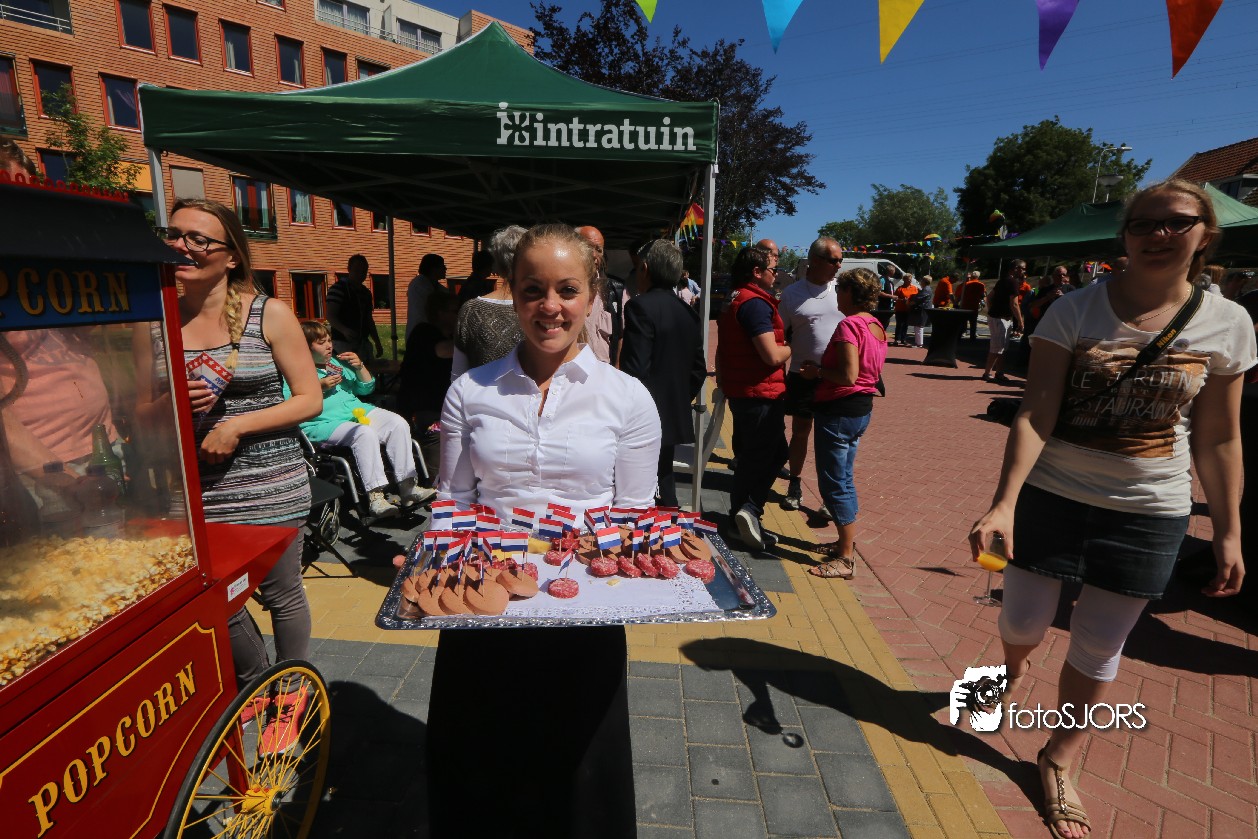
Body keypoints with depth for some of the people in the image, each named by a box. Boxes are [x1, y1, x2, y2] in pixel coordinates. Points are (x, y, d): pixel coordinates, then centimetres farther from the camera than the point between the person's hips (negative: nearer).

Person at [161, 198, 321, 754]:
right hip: (196, 492, 3)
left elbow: (310, 400, -7)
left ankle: (292, 694, 33)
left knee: (282, 595, 8)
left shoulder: (270, 315, -5)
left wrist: (237, 424, -17)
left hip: (271, 488, -3)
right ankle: (256, 680, 40)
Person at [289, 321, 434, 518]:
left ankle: (407, 487, -17)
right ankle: (375, 496, -37)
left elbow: (366, 388, 27)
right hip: (324, 423, -7)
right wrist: (319, 387, -15)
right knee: (365, 433, -36)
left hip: (358, 411, 7)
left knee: (399, 424, -16)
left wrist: (360, 367, 9)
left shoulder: (336, 362, 25)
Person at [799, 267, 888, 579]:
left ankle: (846, 559, 6)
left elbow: (848, 375, -26)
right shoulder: (876, 326, 11)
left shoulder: (848, 325, -18)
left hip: (839, 410, -10)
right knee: (844, 479, 20)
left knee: (833, 484, -2)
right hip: (862, 408, 10)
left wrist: (817, 371, -11)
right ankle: (847, 542, 32)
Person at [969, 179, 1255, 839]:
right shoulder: (1074, 310, -10)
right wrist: (1004, 502, -27)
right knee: (1023, 624, 9)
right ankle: (1014, 669, 49)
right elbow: (1035, 414, -17)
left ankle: (1059, 760, 36)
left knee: (1098, 647, 11)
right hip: (1052, 495, -1)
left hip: (1149, 513, 1)